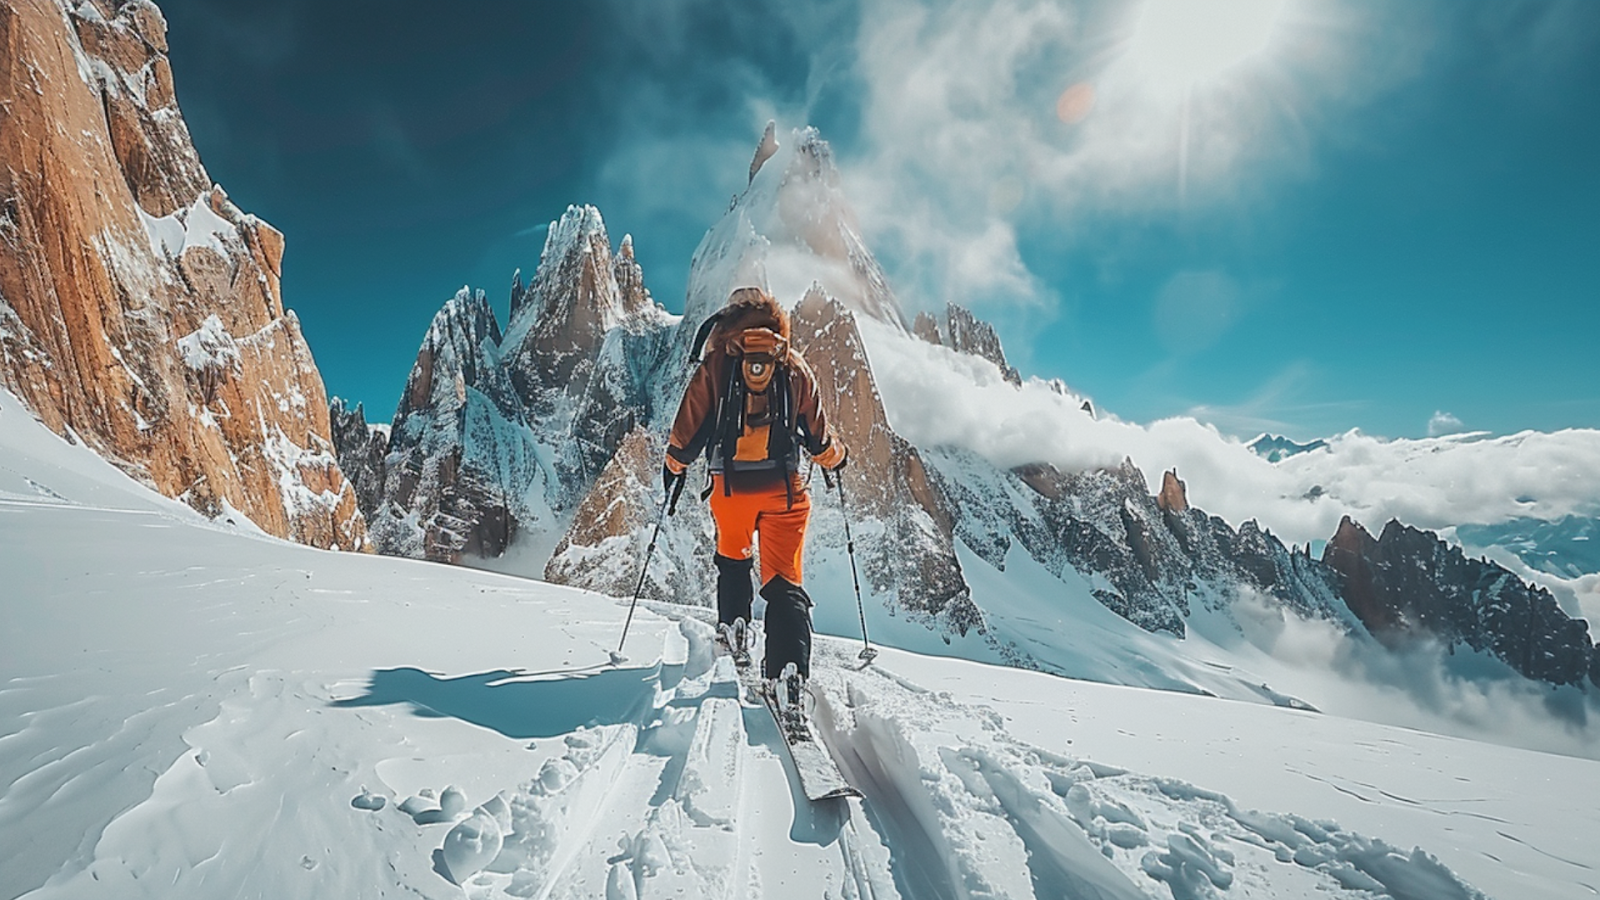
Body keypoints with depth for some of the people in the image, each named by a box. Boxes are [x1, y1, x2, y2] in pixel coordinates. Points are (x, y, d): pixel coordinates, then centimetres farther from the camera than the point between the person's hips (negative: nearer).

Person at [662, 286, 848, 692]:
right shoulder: (793, 368, 3)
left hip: (731, 486, 1)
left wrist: (675, 461, 17)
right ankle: (790, 673, -7)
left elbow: (690, 424, 0)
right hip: (783, 488, 0)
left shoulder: (716, 364, 1)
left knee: (732, 558, 31)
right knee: (784, 583, 3)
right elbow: (819, 438, 5)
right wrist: (836, 454, 26)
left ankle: (733, 627, 33)